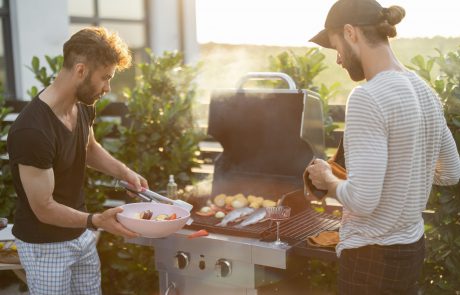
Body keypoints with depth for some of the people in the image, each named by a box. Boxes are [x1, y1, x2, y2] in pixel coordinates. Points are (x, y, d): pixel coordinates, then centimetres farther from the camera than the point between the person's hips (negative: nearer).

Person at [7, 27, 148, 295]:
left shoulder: (83, 106, -5)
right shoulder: (31, 131, -30)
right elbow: (44, 209, -23)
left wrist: (124, 172, 1)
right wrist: (97, 221, -33)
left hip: (81, 233, 7)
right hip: (45, 245, -7)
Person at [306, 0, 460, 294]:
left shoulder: (367, 98, -23)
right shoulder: (426, 92, 3)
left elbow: (363, 200, -25)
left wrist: (328, 179, -8)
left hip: (373, 256, -8)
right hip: (412, 247, 8)